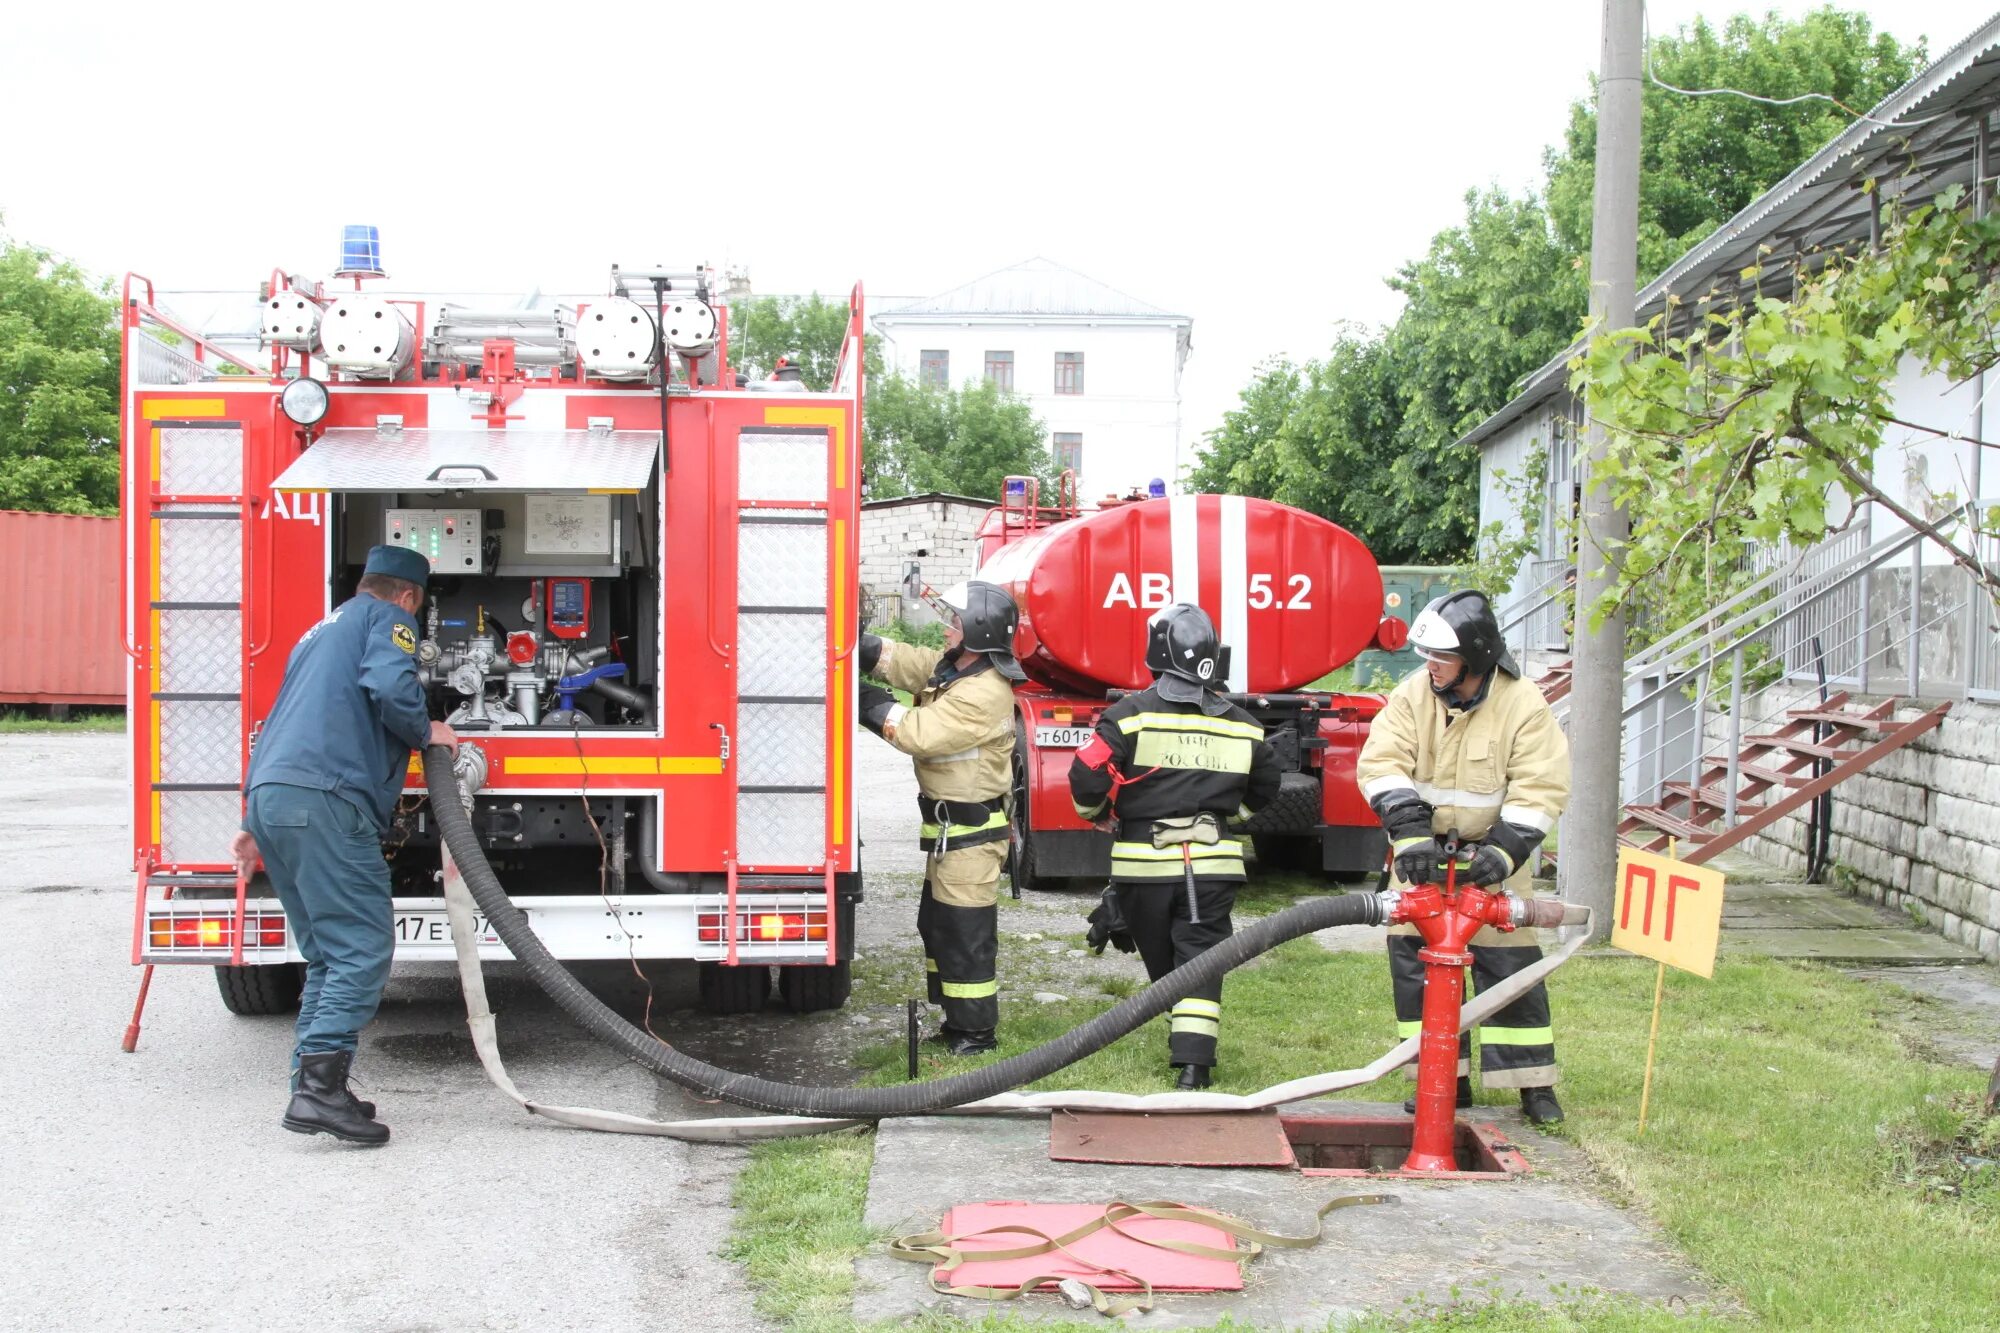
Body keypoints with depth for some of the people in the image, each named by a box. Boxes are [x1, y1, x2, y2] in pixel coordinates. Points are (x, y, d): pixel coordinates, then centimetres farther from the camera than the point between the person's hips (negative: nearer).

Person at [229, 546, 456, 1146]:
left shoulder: (324, 629, 33)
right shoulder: (387, 618, 7)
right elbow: (390, 687, -15)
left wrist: (257, 824, 37)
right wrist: (426, 731, 5)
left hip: (269, 793, 9)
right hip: (323, 797, -9)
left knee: (328, 956, 14)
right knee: (363, 946, -12)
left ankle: (311, 1087, 10)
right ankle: (320, 1087, -22)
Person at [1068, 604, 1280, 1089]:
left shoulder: (1131, 714, -8)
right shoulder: (1241, 725, 5)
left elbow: (1086, 777, -9)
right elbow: (1262, 789, 17)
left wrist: (1096, 813, 12)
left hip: (1145, 863, -1)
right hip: (1213, 864, 2)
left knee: (1161, 959, 16)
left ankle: (1185, 1043, 29)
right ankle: (1193, 1060, -13)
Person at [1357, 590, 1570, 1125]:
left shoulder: (1523, 705, -13)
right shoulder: (1413, 695, -7)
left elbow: (1540, 790, -16)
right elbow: (1382, 764, -15)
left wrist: (1502, 851, -26)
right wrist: (1411, 832, -27)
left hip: (1490, 859, -2)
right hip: (1421, 858, 3)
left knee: (1511, 966, -2)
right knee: (1414, 962, 0)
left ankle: (1535, 1085, 11)